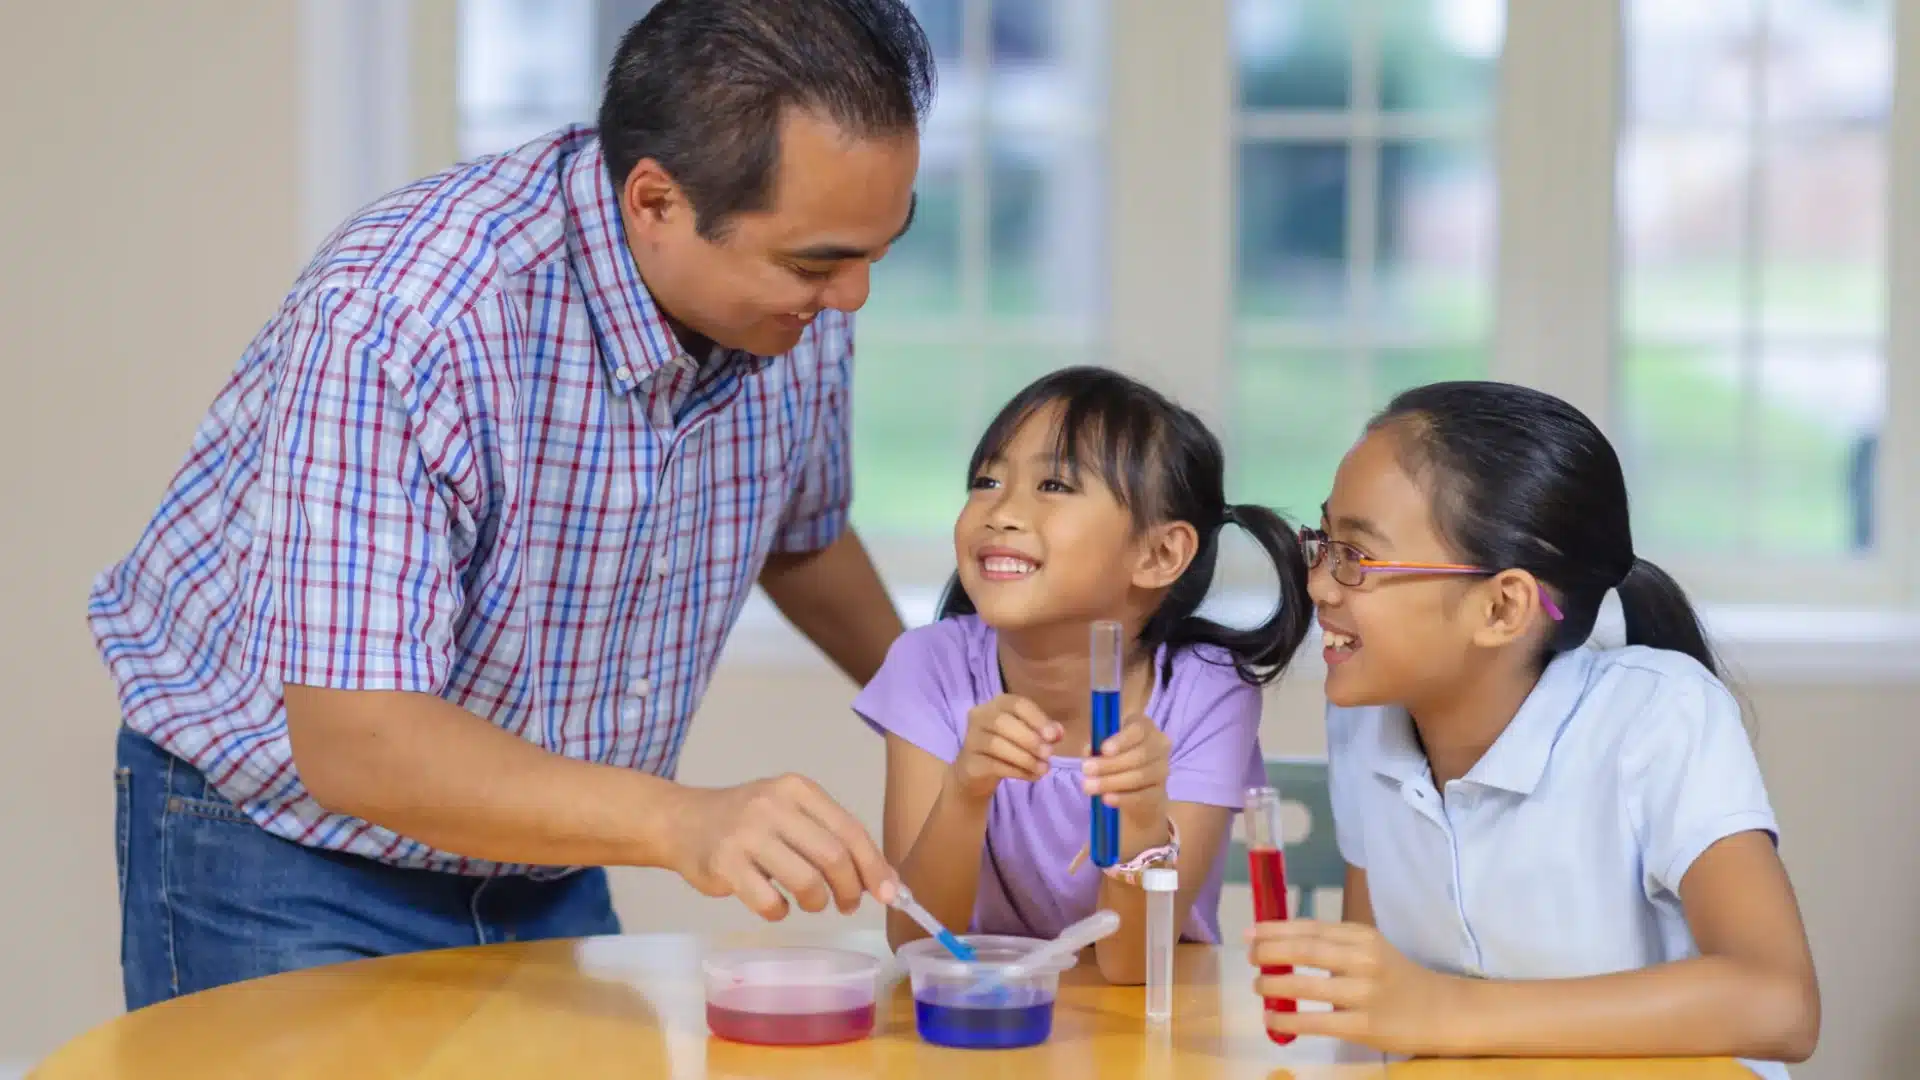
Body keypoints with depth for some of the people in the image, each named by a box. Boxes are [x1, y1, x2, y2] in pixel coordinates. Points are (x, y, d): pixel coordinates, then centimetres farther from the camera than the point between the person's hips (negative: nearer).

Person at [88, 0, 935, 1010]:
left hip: (540, 865, 6)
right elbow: (354, 744, -38)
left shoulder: (801, 309, -11)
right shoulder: (394, 318, -34)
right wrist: (680, 822, -49)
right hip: (282, 855, -6)